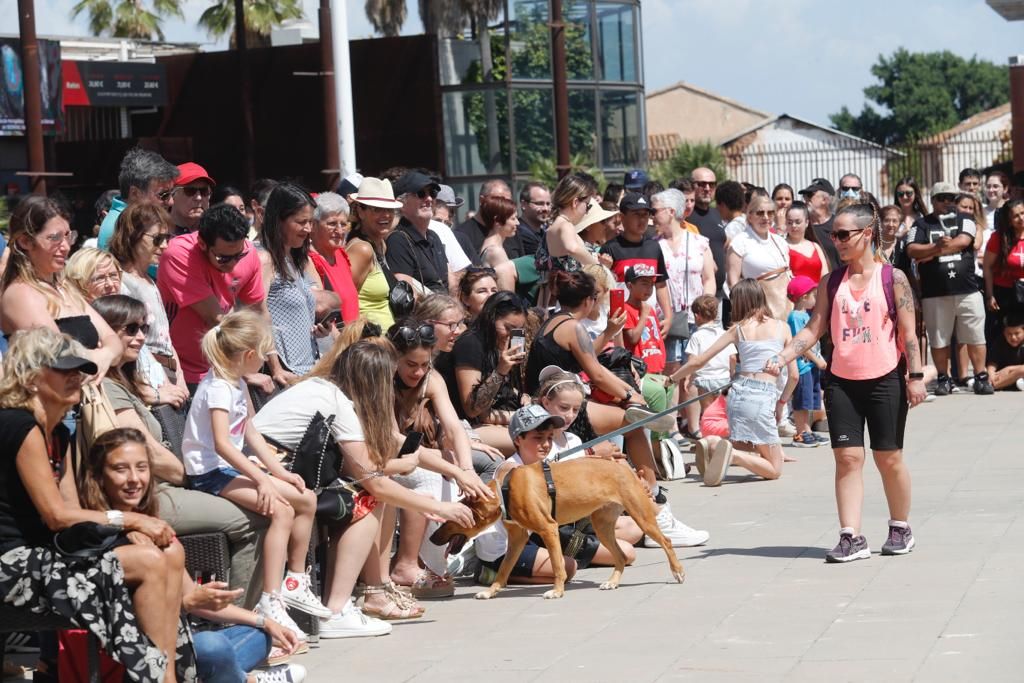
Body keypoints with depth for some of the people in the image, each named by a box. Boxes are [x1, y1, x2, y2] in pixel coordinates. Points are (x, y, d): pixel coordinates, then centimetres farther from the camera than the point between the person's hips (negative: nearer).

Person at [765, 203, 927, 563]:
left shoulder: (892, 278, -3)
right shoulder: (832, 283, 6)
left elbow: (908, 332, -4)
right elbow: (814, 329, 4)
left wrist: (915, 376, -9)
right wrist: (781, 358, -8)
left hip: (885, 380, -3)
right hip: (842, 382, 3)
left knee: (889, 458, 5)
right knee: (847, 457, -4)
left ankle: (901, 529, 22)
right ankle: (851, 537, -4)